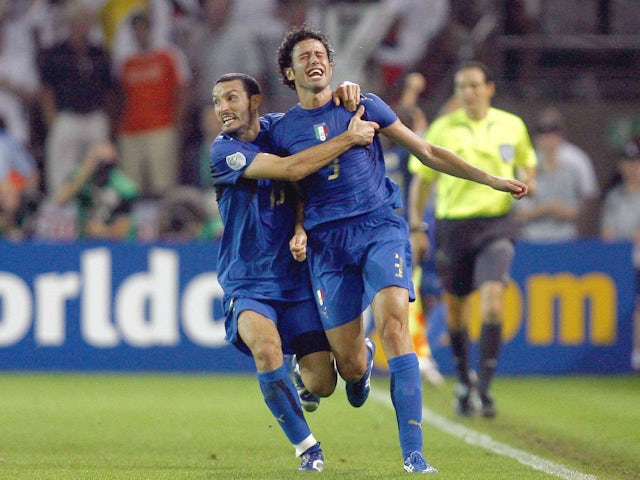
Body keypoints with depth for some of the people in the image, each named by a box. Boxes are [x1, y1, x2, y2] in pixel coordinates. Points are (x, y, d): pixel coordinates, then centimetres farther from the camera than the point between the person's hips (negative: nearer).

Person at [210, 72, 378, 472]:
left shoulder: (277, 127, 4)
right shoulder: (224, 152, -12)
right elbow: (290, 169, -24)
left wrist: (346, 93, 0)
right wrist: (350, 138, -21)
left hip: (296, 278, 4)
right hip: (248, 284, -4)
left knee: (322, 384, -4)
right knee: (266, 348, -33)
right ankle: (306, 446, -15)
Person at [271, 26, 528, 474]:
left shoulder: (364, 105, 7)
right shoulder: (284, 130, 10)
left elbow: (426, 151, 11)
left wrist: (491, 179, 7)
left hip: (380, 226, -1)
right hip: (327, 243, 2)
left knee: (393, 326, -24)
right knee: (350, 367, -2)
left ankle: (413, 452, -25)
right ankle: (363, 358, 41)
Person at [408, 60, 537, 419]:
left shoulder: (512, 126, 4)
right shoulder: (443, 129, 1)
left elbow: (527, 163, 21)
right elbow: (422, 179, 7)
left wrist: (528, 181, -2)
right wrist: (416, 227, 2)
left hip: (496, 224, -1)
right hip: (453, 224, 1)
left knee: (493, 301, -18)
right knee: (456, 308, 10)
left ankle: (485, 387, -13)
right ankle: (464, 379, 32)